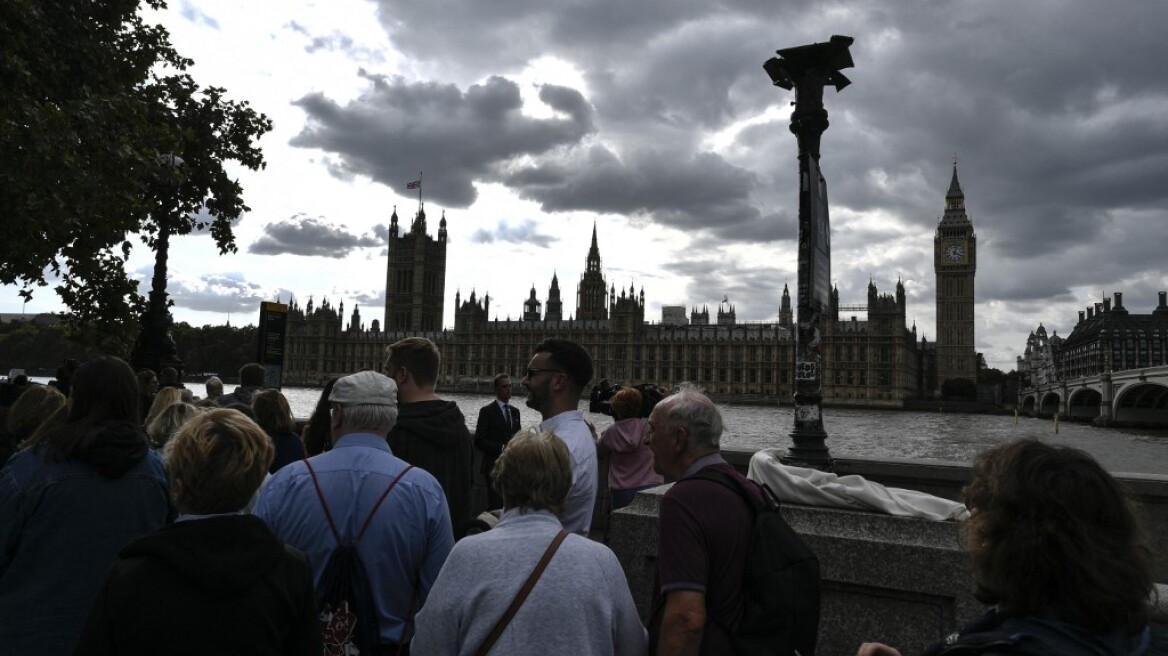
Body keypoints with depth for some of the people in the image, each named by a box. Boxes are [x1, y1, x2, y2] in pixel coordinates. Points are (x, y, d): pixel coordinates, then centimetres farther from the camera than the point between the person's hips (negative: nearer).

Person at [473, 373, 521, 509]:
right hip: (494, 467, -5)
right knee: (496, 506, -6)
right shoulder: (487, 411, -4)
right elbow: (479, 441, -10)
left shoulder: (515, 411, 15)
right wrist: (501, 448, -18)